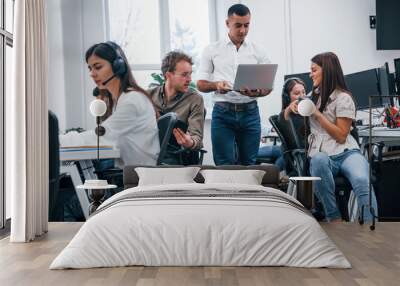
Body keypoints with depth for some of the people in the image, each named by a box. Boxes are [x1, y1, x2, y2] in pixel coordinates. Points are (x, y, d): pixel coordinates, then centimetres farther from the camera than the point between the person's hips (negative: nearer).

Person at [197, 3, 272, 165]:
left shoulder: (258, 51, 8)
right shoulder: (212, 50, 5)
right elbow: (201, 84, 5)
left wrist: (258, 92, -16)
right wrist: (216, 85, -17)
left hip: (250, 112, 2)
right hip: (223, 112, -1)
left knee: (249, 163, 6)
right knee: (225, 164, -2)